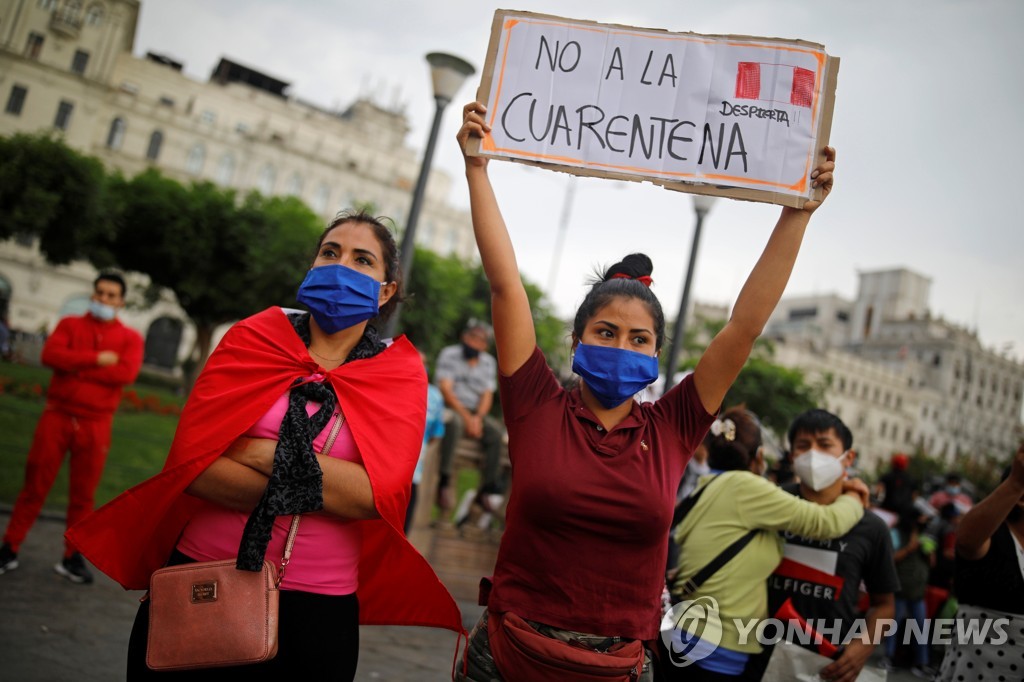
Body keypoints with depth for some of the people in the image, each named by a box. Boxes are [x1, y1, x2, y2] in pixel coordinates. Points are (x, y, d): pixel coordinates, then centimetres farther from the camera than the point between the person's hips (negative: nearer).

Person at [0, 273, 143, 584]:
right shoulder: (69, 324, 8)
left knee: (83, 495, 6)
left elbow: (126, 373, -14)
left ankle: (72, 558, 17)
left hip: (95, 426, 0)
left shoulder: (130, 338, 3)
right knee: (35, 485, 4)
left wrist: (75, 367, -10)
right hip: (56, 417, 1)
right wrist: (96, 360, -15)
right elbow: (50, 354, -9)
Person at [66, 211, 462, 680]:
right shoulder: (256, 337, -2)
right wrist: (322, 488, -18)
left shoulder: (401, 373, -4)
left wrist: (269, 455, -17)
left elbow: (379, 493, -17)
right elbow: (190, 460, -13)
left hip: (315, 605, -1)